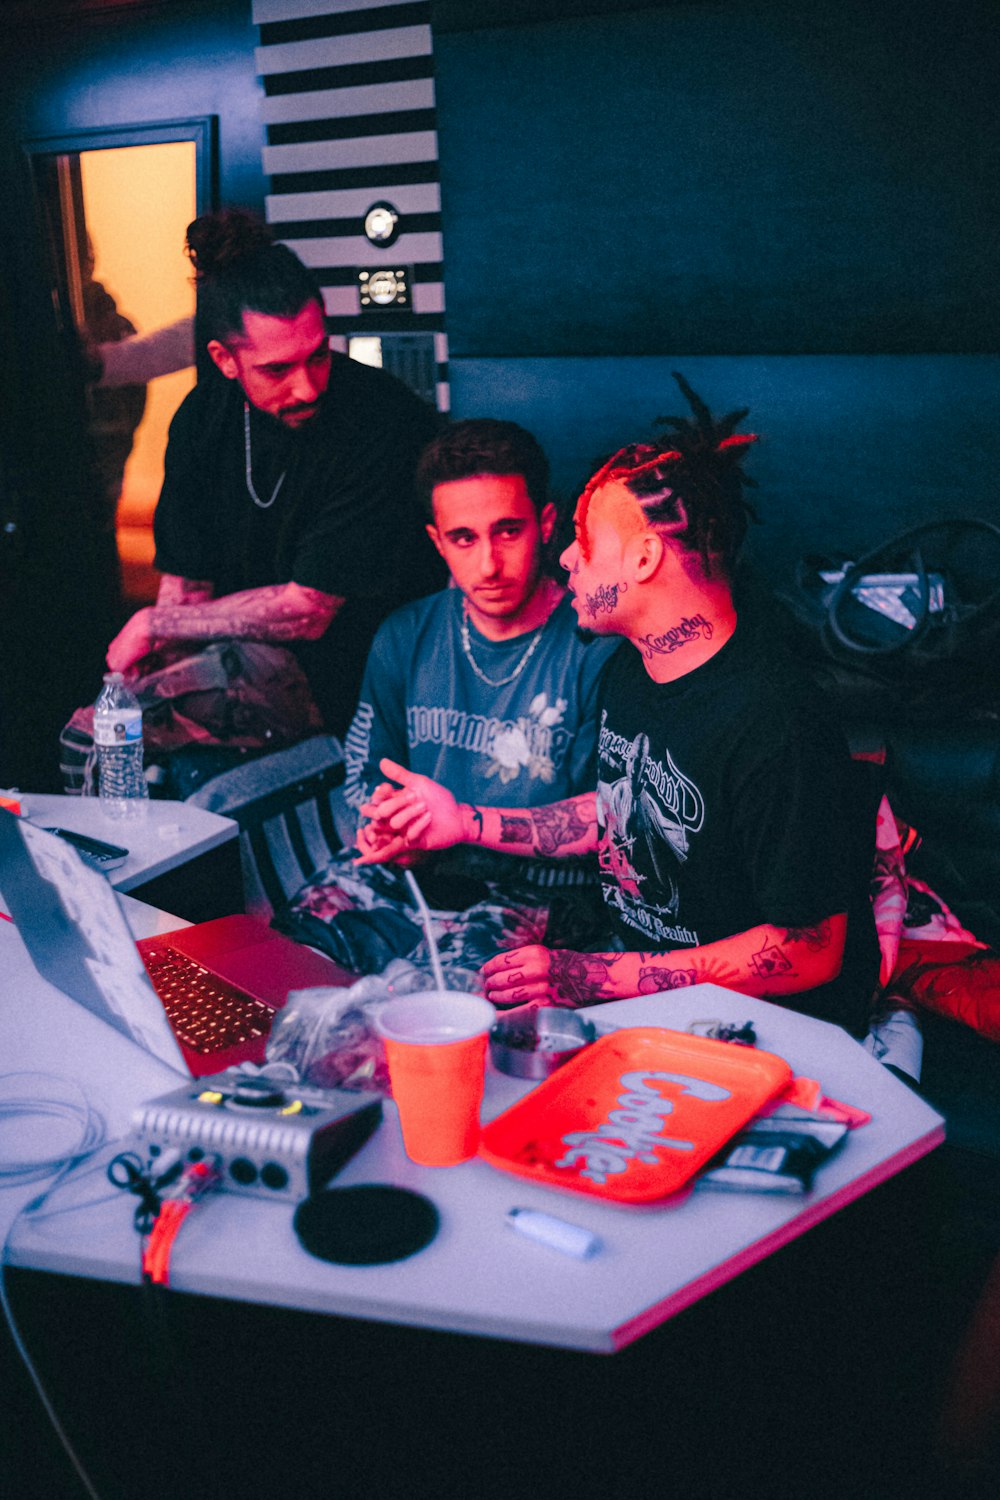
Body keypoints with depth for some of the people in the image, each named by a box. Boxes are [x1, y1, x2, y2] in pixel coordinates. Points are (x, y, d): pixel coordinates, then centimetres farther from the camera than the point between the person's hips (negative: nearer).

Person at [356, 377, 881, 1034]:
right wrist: (466, 822, 10)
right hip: (639, 968, 8)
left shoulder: (773, 728, -28)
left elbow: (810, 952, -24)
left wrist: (593, 978, -26)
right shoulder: (633, 666, 1)